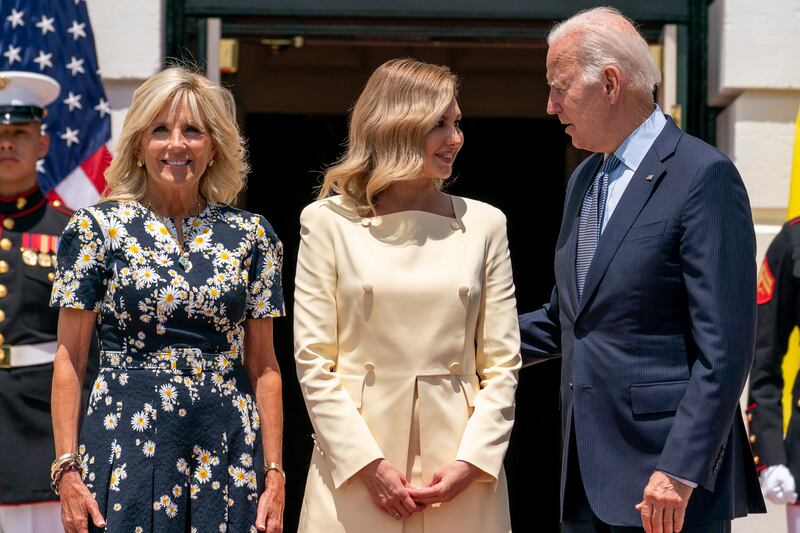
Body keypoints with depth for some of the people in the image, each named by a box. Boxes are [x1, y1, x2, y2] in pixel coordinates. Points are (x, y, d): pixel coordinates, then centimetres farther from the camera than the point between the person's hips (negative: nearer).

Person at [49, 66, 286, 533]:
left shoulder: (250, 235, 6)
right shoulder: (97, 227, 0)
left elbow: (263, 364, 8)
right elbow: (69, 359, 0)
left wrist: (275, 474, 1)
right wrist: (67, 468, -7)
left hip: (227, 452, 2)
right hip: (127, 450, -2)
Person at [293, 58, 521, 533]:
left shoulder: (483, 224, 7)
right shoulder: (329, 222, 2)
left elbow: (502, 363, 5)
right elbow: (313, 361, -2)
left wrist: (471, 461, -8)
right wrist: (368, 464, -10)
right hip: (355, 470, -1)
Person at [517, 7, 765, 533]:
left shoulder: (705, 176, -10)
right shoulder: (584, 180, 17)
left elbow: (724, 347, -16)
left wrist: (680, 472, -21)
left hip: (670, 472, -8)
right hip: (588, 479, 8)